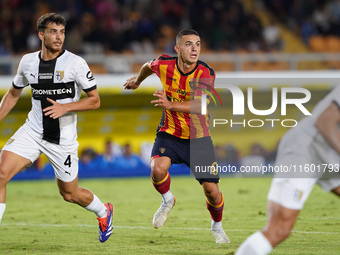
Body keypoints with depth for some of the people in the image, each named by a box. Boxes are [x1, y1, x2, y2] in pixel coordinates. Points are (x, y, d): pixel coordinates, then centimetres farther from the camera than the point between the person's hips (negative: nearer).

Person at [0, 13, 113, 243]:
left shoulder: (75, 63, -11)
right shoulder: (28, 61, 1)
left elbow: (95, 100, -8)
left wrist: (65, 108, -23)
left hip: (63, 138, -3)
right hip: (32, 131, 3)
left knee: (70, 194, 10)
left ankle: (103, 212, 43)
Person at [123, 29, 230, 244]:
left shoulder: (206, 73, -17)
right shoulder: (164, 65, -10)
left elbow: (200, 105, -29)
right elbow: (148, 66, 16)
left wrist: (171, 105, -44)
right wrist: (138, 80, 35)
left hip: (199, 138, -1)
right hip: (170, 134, 1)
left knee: (211, 189, -6)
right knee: (158, 168, -29)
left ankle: (217, 226, 26)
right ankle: (167, 201, 5)